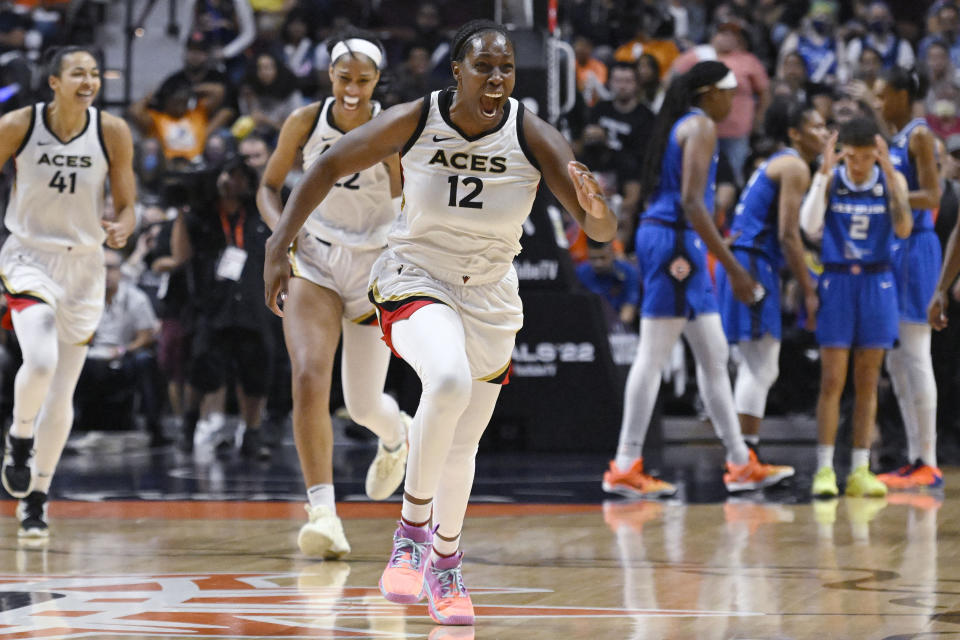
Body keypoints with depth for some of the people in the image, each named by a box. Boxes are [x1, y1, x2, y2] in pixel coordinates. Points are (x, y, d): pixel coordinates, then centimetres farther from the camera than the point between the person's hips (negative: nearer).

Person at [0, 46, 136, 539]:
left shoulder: (112, 133, -7)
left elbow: (126, 205, 1)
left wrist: (121, 228, -22)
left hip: (84, 264, 2)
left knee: (62, 394, 5)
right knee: (40, 361, -26)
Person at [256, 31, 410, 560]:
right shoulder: (306, 122, -7)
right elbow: (269, 187, 4)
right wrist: (280, 227, -14)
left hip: (375, 265, -1)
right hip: (314, 261, 1)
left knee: (363, 404, 7)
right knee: (308, 378, -22)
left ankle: (396, 436, 47)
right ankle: (324, 513, -25)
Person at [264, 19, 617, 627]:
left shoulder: (533, 137, -17)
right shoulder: (414, 121, -18)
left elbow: (604, 231, -21)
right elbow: (329, 168, -4)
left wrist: (596, 208, -45)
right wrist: (279, 247, -9)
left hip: (489, 299, 3)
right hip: (415, 279, -3)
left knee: (462, 448, 12)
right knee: (450, 378, -35)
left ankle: (445, 563, 40)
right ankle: (413, 527, -16)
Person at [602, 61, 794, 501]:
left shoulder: (683, 124, 19)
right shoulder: (701, 126, -10)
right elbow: (691, 202, -20)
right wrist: (731, 266, -22)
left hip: (681, 247, 10)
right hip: (676, 238, -10)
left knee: (713, 355, 12)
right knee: (654, 356, -9)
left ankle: (741, 463, 16)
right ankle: (625, 467, -9)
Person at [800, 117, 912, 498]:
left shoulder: (891, 180, -1)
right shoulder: (829, 180, -3)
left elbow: (904, 230, -15)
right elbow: (809, 226, -17)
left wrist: (889, 175, -22)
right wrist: (825, 172, -21)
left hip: (876, 284, 2)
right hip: (836, 283, -1)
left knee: (867, 382, 4)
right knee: (832, 380, -6)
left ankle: (860, 471, 8)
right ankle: (824, 470, -4)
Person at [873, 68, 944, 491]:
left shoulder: (920, 136, -10)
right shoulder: (893, 138, 16)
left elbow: (931, 196, -17)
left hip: (915, 247, -10)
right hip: (891, 248, 10)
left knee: (914, 356, -9)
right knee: (896, 360, 10)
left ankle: (928, 464, -8)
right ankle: (915, 459, 14)